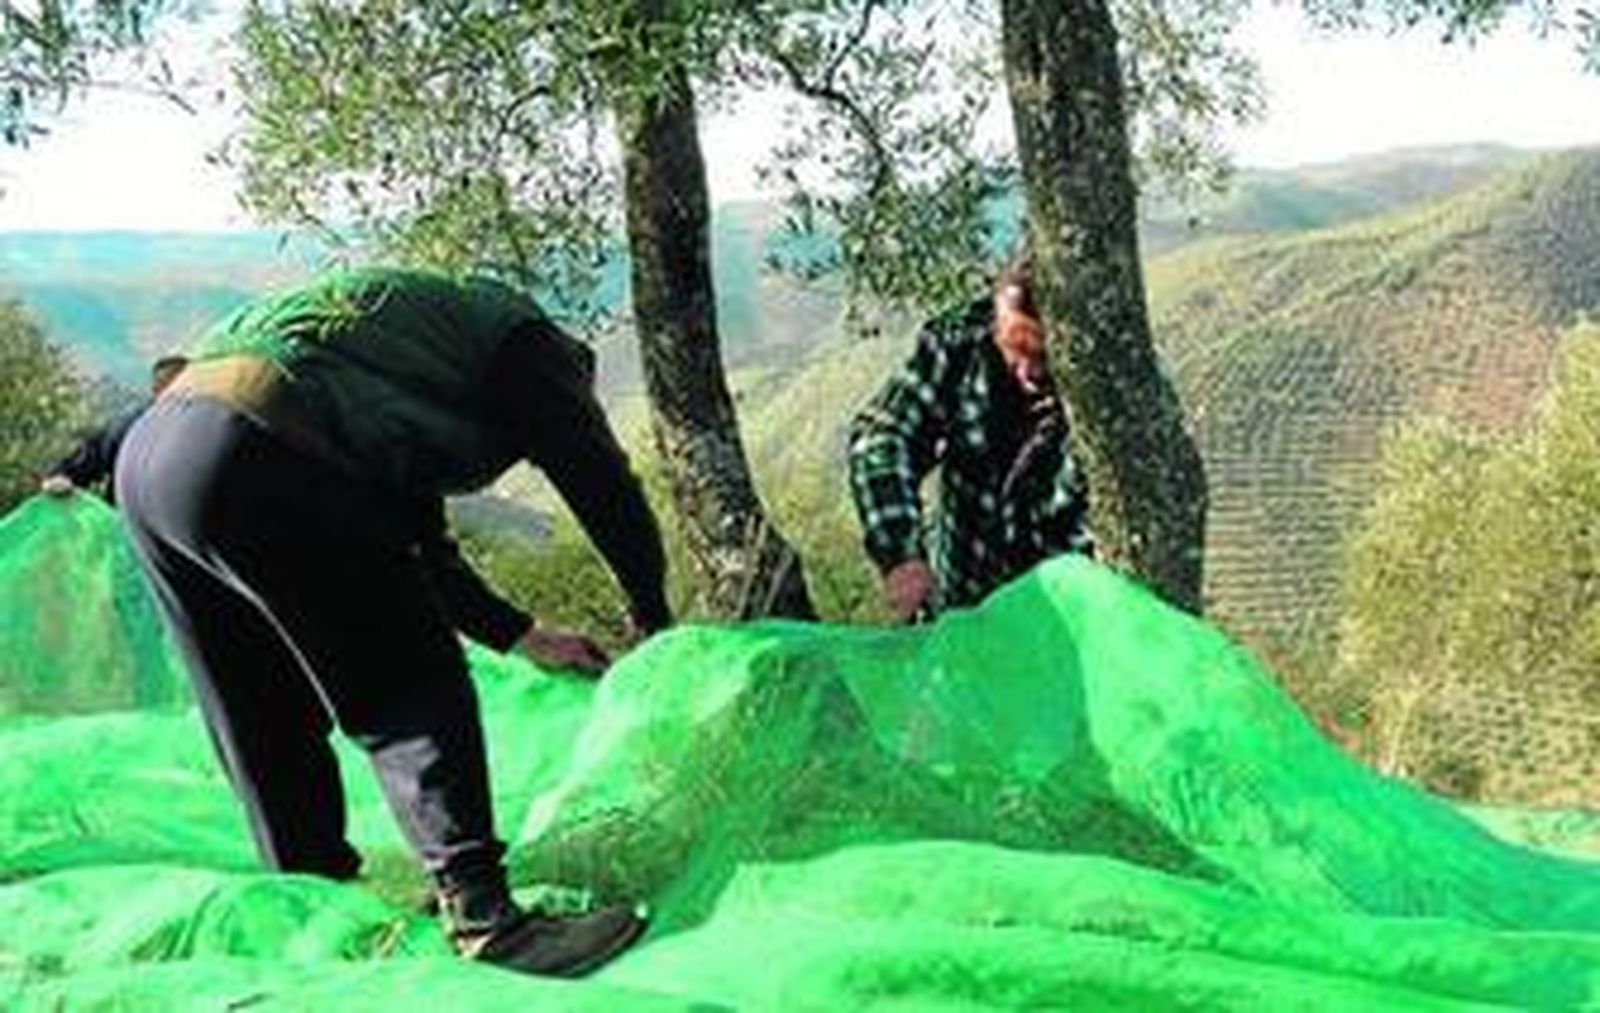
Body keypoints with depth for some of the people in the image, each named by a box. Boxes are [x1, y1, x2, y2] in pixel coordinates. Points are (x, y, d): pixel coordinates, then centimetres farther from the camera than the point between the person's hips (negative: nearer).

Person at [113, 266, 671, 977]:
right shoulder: (525, 340, 14)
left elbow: (422, 552, 36)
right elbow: (601, 482, 13)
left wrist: (525, 638, 37)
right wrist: (654, 621, 27)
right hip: (256, 461, -9)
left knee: (271, 718, 19)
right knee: (410, 697, -4)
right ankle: (479, 911, -6)